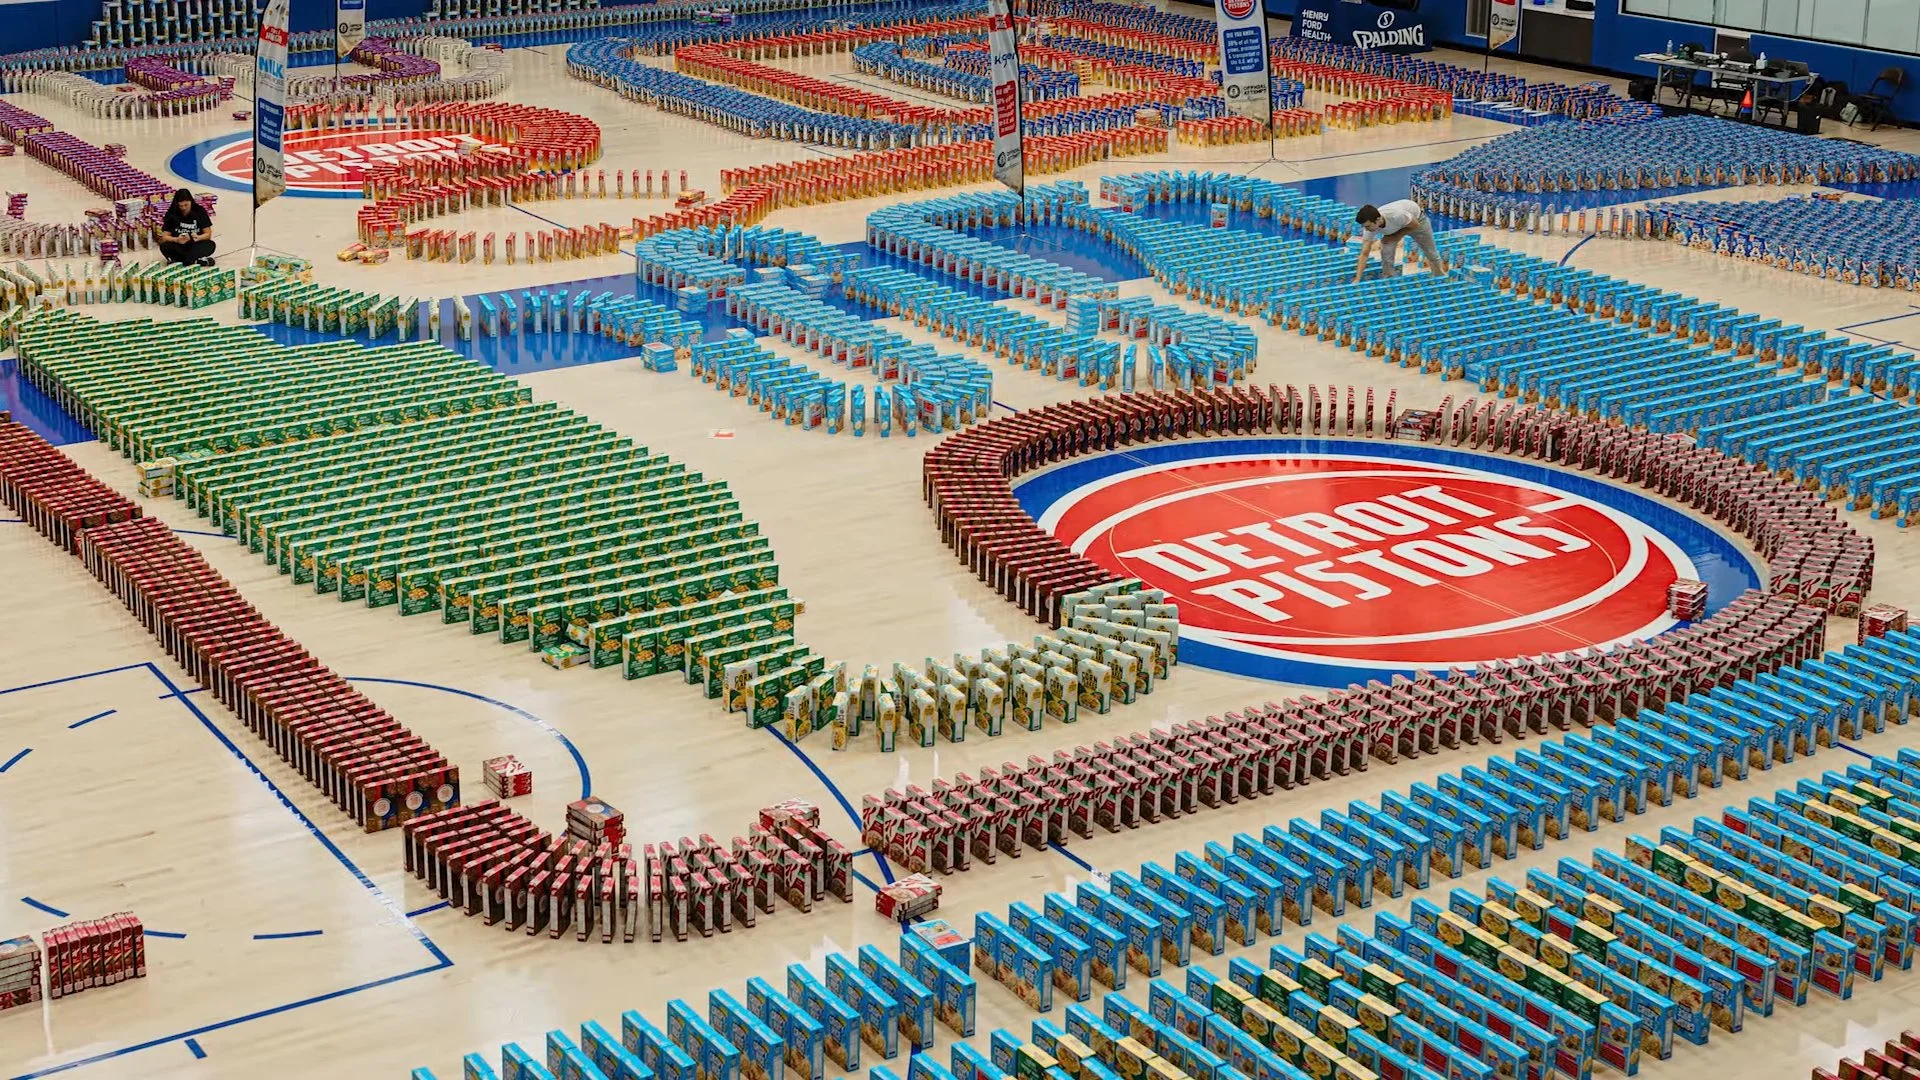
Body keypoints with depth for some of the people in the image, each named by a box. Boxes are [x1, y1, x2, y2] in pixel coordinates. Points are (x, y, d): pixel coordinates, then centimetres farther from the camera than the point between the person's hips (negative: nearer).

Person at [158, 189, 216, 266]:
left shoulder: (200, 211, -5)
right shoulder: (171, 213, -7)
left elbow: (208, 234, -4)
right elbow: (164, 237, -8)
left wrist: (198, 237, -26)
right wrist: (177, 240, -29)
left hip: (195, 246, 1)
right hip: (178, 247, -1)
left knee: (210, 245, -30)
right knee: (164, 246, -30)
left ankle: (177, 260, -31)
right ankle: (197, 261, -36)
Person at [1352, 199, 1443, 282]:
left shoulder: (1396, 215, -48)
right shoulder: (1369, 228, -33)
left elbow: (1415, 225, -28)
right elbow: (1364, 254, -31)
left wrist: (1395, 237, -25)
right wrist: (1357, 279, -38)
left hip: (1416, 218, -3)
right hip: (1395, 226, 3)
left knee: (1431, 252, 12)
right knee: (1386, 252, -18)